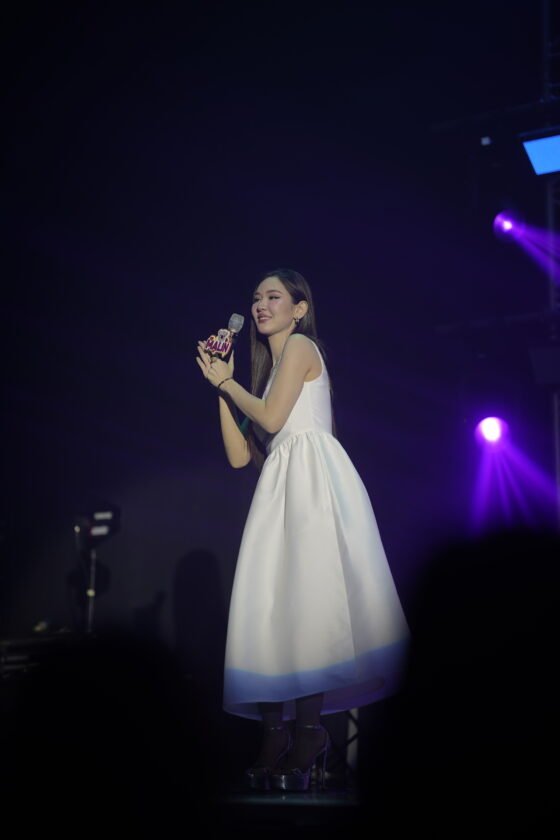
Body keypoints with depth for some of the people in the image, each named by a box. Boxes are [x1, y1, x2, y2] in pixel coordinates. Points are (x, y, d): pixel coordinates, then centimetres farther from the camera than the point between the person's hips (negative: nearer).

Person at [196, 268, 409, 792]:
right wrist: (221, 386, 16)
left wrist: (227, 381, 5)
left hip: (314, 476, -8)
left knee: (305, 594, -14)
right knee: (270, 599, -3)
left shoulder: (300, 345, 4)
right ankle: (277, 736, -5)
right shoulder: (269, 368, 26)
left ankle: (309, 727, -11)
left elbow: (272, 418, -10)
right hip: (282, 484, 8)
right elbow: (240, 455, 18)